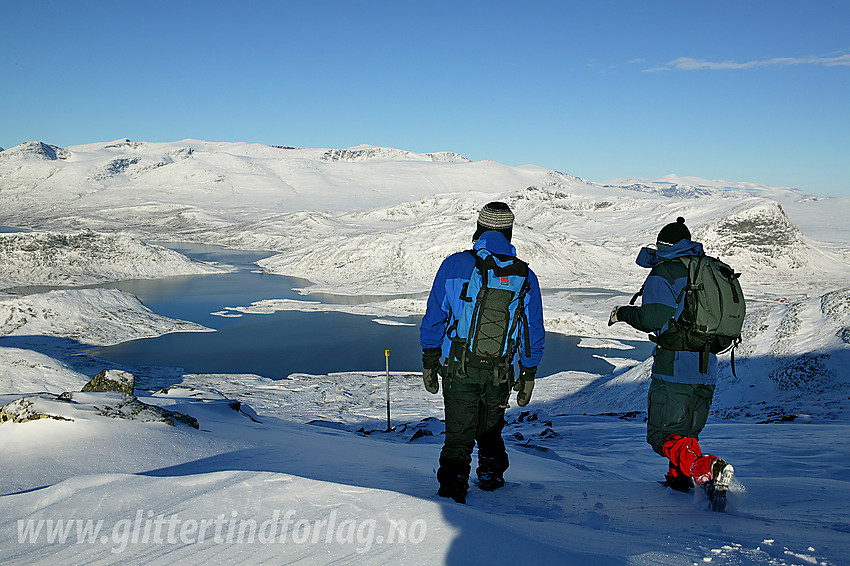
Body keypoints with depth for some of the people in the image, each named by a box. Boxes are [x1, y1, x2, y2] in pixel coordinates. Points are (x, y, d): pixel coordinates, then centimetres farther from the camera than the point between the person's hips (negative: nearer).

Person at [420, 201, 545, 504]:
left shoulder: (454, 265, -5)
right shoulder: (526, 277, 0)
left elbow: (434, 316, -3)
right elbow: (533, 333, 5)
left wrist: (429, 362, 6)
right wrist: (528, 376, 14)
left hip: (458, 367, -2)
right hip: (501, 372, 2)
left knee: (459, 432, 6)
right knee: (490, 427, 25)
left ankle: (453, 481, -8)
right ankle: (491, 474, 39)